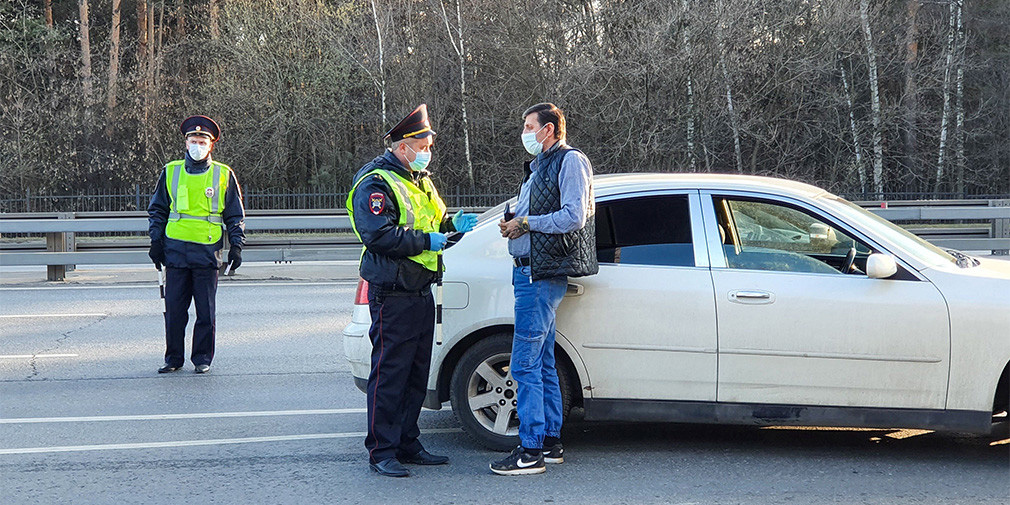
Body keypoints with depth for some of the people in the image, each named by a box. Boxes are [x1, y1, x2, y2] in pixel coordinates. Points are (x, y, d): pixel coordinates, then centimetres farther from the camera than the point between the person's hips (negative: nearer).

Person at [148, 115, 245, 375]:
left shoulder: (224, 175, 5)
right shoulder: (171, 172, 9)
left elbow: (235, 215, 9)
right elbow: (157, 210, 16)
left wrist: (236, 246, 2)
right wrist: (156, 241, 8)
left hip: (208, 251, -1)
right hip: (175, 249, 2)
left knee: (206, 311, 1)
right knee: (174, 309, 4)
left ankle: (203, 358, 12)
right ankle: (174, 358, 15)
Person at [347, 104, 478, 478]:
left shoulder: (418, 179, 19)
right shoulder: (375, 183, -11)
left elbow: (432, 221, 29)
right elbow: (379, 234, -22)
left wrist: (453, 223, 8)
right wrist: (426, 241, -19)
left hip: (421, 292, 9)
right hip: (393, 295, -9)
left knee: (417, 373, 13)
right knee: (390, 373, -5)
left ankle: (407, 444, 23)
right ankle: (382, 451, 2)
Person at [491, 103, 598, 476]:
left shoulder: (570, 161, -6)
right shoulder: (539, 166, 22)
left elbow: (573, 217, -17)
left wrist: (526, 223, -12)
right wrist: (512, 225, 11)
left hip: (543, 276, -10)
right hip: (529, 271, 10)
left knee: (525, 364, -11)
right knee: (543, 363, 12)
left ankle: (531, 451, -9)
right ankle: (551, 442, 18)